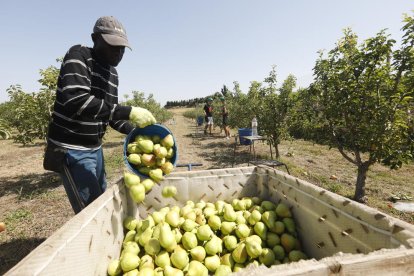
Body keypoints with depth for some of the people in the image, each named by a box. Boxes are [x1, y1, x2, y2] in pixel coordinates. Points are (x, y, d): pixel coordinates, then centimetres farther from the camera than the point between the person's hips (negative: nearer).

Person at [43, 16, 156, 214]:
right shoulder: (79, 55, -12)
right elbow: (75, 101, -30)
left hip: (95, 148, 8)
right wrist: (129, 112, -33)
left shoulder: (112, 72, 9)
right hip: (71, 149, -8)